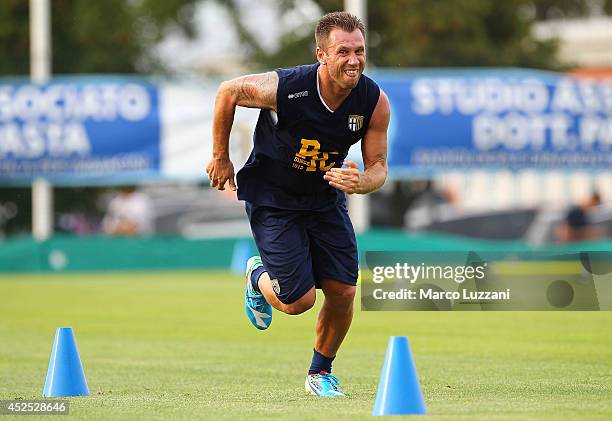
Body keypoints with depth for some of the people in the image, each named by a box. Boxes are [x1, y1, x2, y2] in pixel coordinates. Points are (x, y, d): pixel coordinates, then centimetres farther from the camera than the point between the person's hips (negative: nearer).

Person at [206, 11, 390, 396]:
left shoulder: (375, 101, -17)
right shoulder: (284, 87, -28)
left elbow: (379, 166, -6)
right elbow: (228, 93, -9)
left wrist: (360, 182, -30)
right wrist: (220, 158, -1)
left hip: (325, 198, 4)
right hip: (272, 200, -4)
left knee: (343, 292, -2)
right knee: (299, 300, -9)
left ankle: (321, 372, 24)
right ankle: (258, 276, 27)